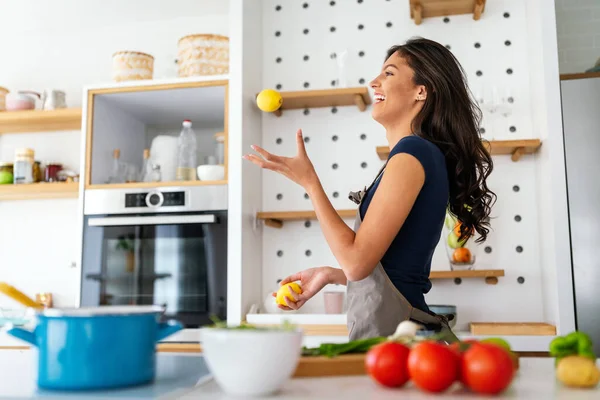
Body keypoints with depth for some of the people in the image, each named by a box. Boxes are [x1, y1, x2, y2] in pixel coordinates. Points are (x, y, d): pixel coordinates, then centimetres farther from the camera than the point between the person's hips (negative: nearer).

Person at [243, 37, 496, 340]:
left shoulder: (411, 154, -15)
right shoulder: (427, 156, 14)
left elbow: (357, 262, -17)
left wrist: (308, 181, -11)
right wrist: (329, 275, 15)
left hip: (391, 328, -9)